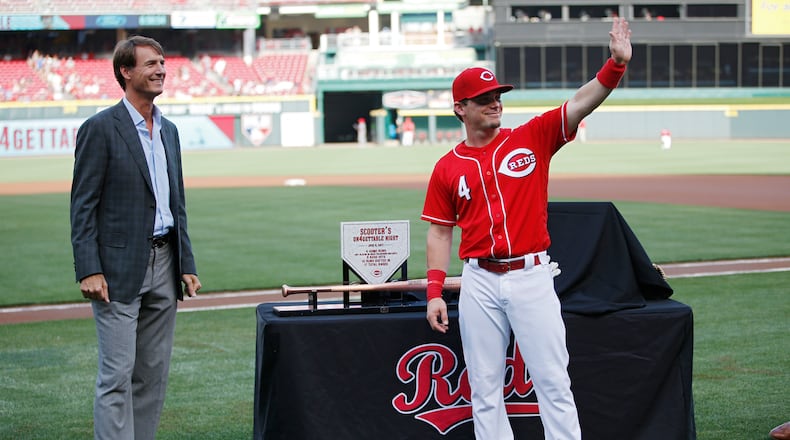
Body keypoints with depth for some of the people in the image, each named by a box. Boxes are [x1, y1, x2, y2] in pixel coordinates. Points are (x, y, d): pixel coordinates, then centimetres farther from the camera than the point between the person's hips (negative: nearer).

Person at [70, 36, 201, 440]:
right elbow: (83, 206, -10)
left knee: (153, 374, 9)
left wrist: (186, 264, 13)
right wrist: (88, 270, -17)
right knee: (117, 375, -7)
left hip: (163, 266, 7)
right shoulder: (100, 129, -7)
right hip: (119, 269, -7)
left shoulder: (168, 131, 15)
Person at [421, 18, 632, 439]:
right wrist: (434, 292, 0)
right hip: (479, 283, 2)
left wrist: (616, 64, -25)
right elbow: (440, 232, 8)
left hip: (532, 276, -2)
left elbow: (581, 102, -9)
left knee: (553, 381, 0)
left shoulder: (532, 139, 2)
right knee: (485, 387, 7)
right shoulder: (448, 167, 6)